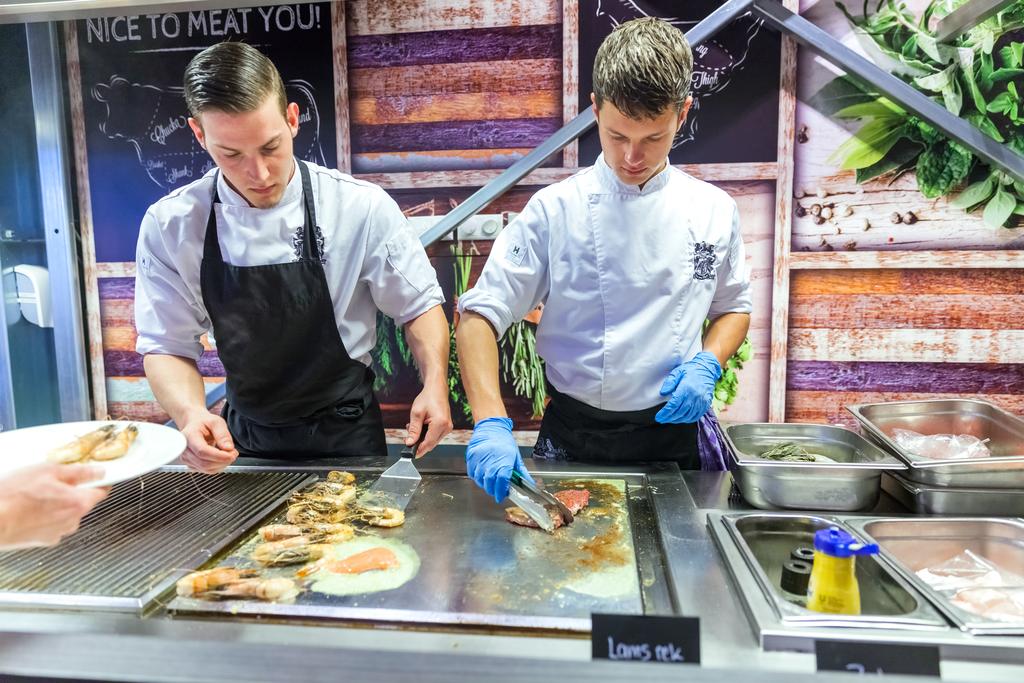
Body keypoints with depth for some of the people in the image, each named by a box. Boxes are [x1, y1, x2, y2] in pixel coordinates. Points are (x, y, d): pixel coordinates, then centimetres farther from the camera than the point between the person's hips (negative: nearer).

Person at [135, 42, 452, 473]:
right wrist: (191, 415, -25)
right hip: (243, 441, 2)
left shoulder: (363, 208, -18)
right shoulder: (170, 226, -12)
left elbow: (418, 305, -7)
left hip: (346, 438, -2)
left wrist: (435, 384, -22)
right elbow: (167, 345, -6)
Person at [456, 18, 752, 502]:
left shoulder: (713, 211, -3)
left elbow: (733, 307, 12)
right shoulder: (555, 210, -12)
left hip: (673, 435, 3)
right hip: (573, 438, -2)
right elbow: (480, 315, -14)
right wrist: (491, 425, -27)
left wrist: (707, 364, -9)